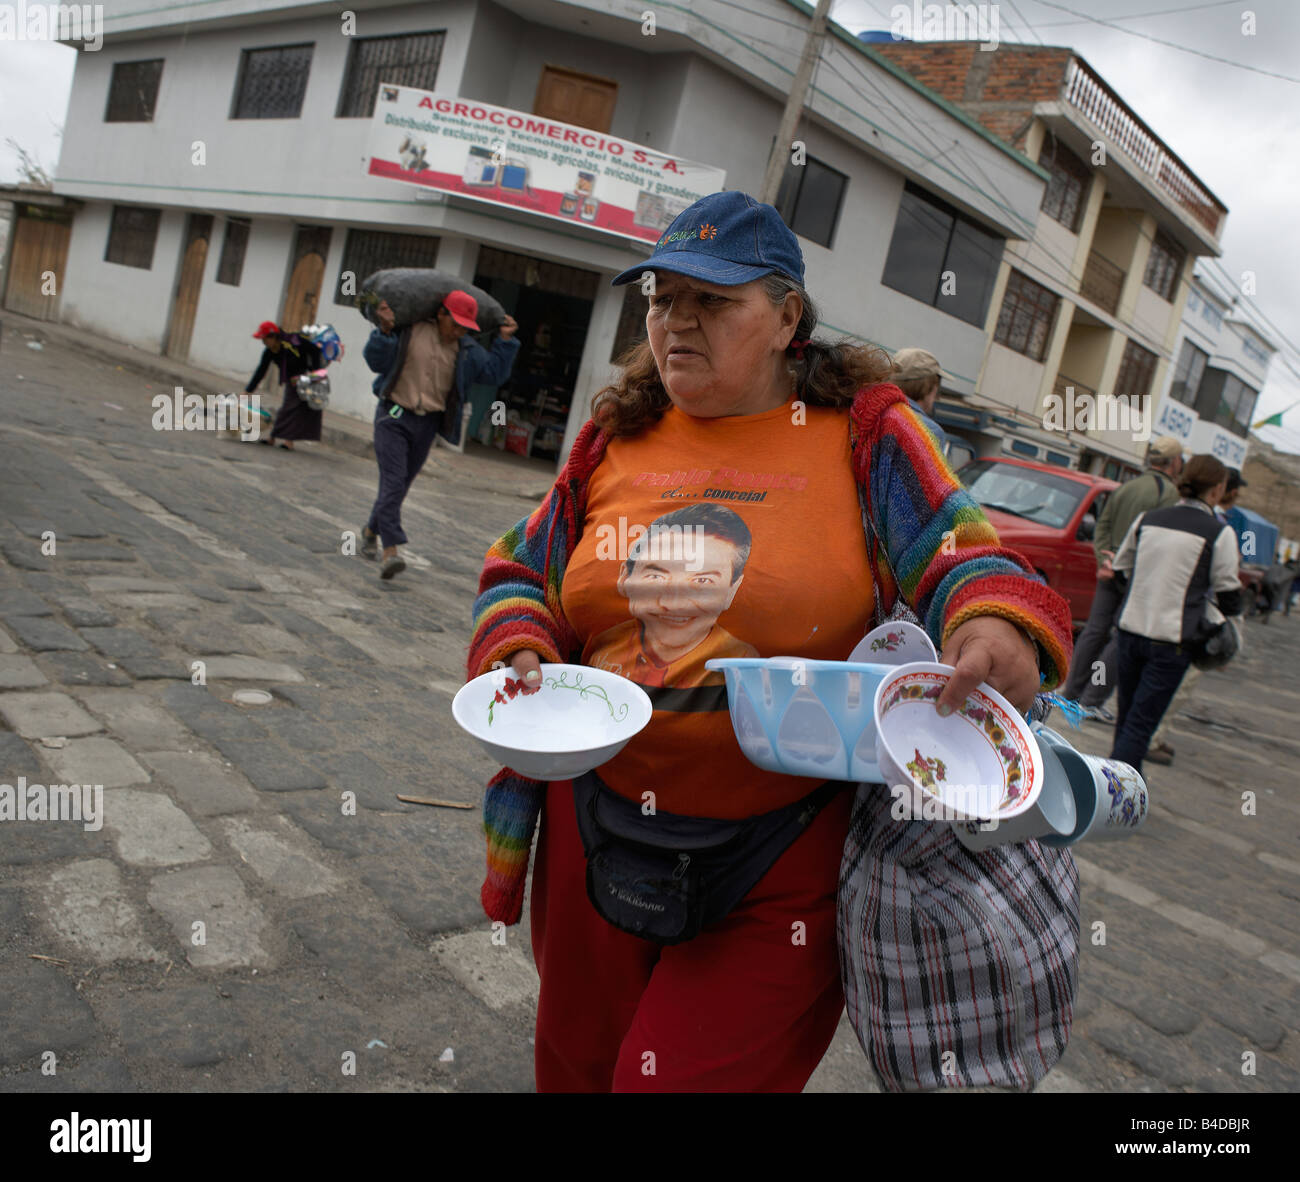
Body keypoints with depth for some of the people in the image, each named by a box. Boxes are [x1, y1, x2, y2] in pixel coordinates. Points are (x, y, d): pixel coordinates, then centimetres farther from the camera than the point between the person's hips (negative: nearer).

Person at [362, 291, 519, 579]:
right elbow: (376, 361, -7)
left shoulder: (467, 350, 6)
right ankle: (390, 550, -20)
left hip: (427, 424, 4)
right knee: (393, 480, -15)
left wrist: (505, 341, -1)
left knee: (401, 484, 14)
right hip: (393, 416, -4)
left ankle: (372, 529, 37)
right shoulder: (408, 330, -6)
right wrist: (385, 331, -21)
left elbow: (495, 373, 4)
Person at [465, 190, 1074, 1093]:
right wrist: (519, 660, -9)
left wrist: (995, 623, -30)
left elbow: (958, 555, -7)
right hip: (598, 832, 5)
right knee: (580, 1063, 24)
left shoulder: (863, 432, -5)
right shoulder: (616, 438, 5)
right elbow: (521, 574, 12)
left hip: (781, 865, -4)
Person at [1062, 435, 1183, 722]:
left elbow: (1102, 527, 7)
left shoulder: (1125, 487, 10)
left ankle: (1072, 692, 16)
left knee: (1095, 630, 12)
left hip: (1112, 571, 7)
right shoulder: (1171, 494, -10)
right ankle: (1092, 700, 0)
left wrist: (1105, 560, -2)